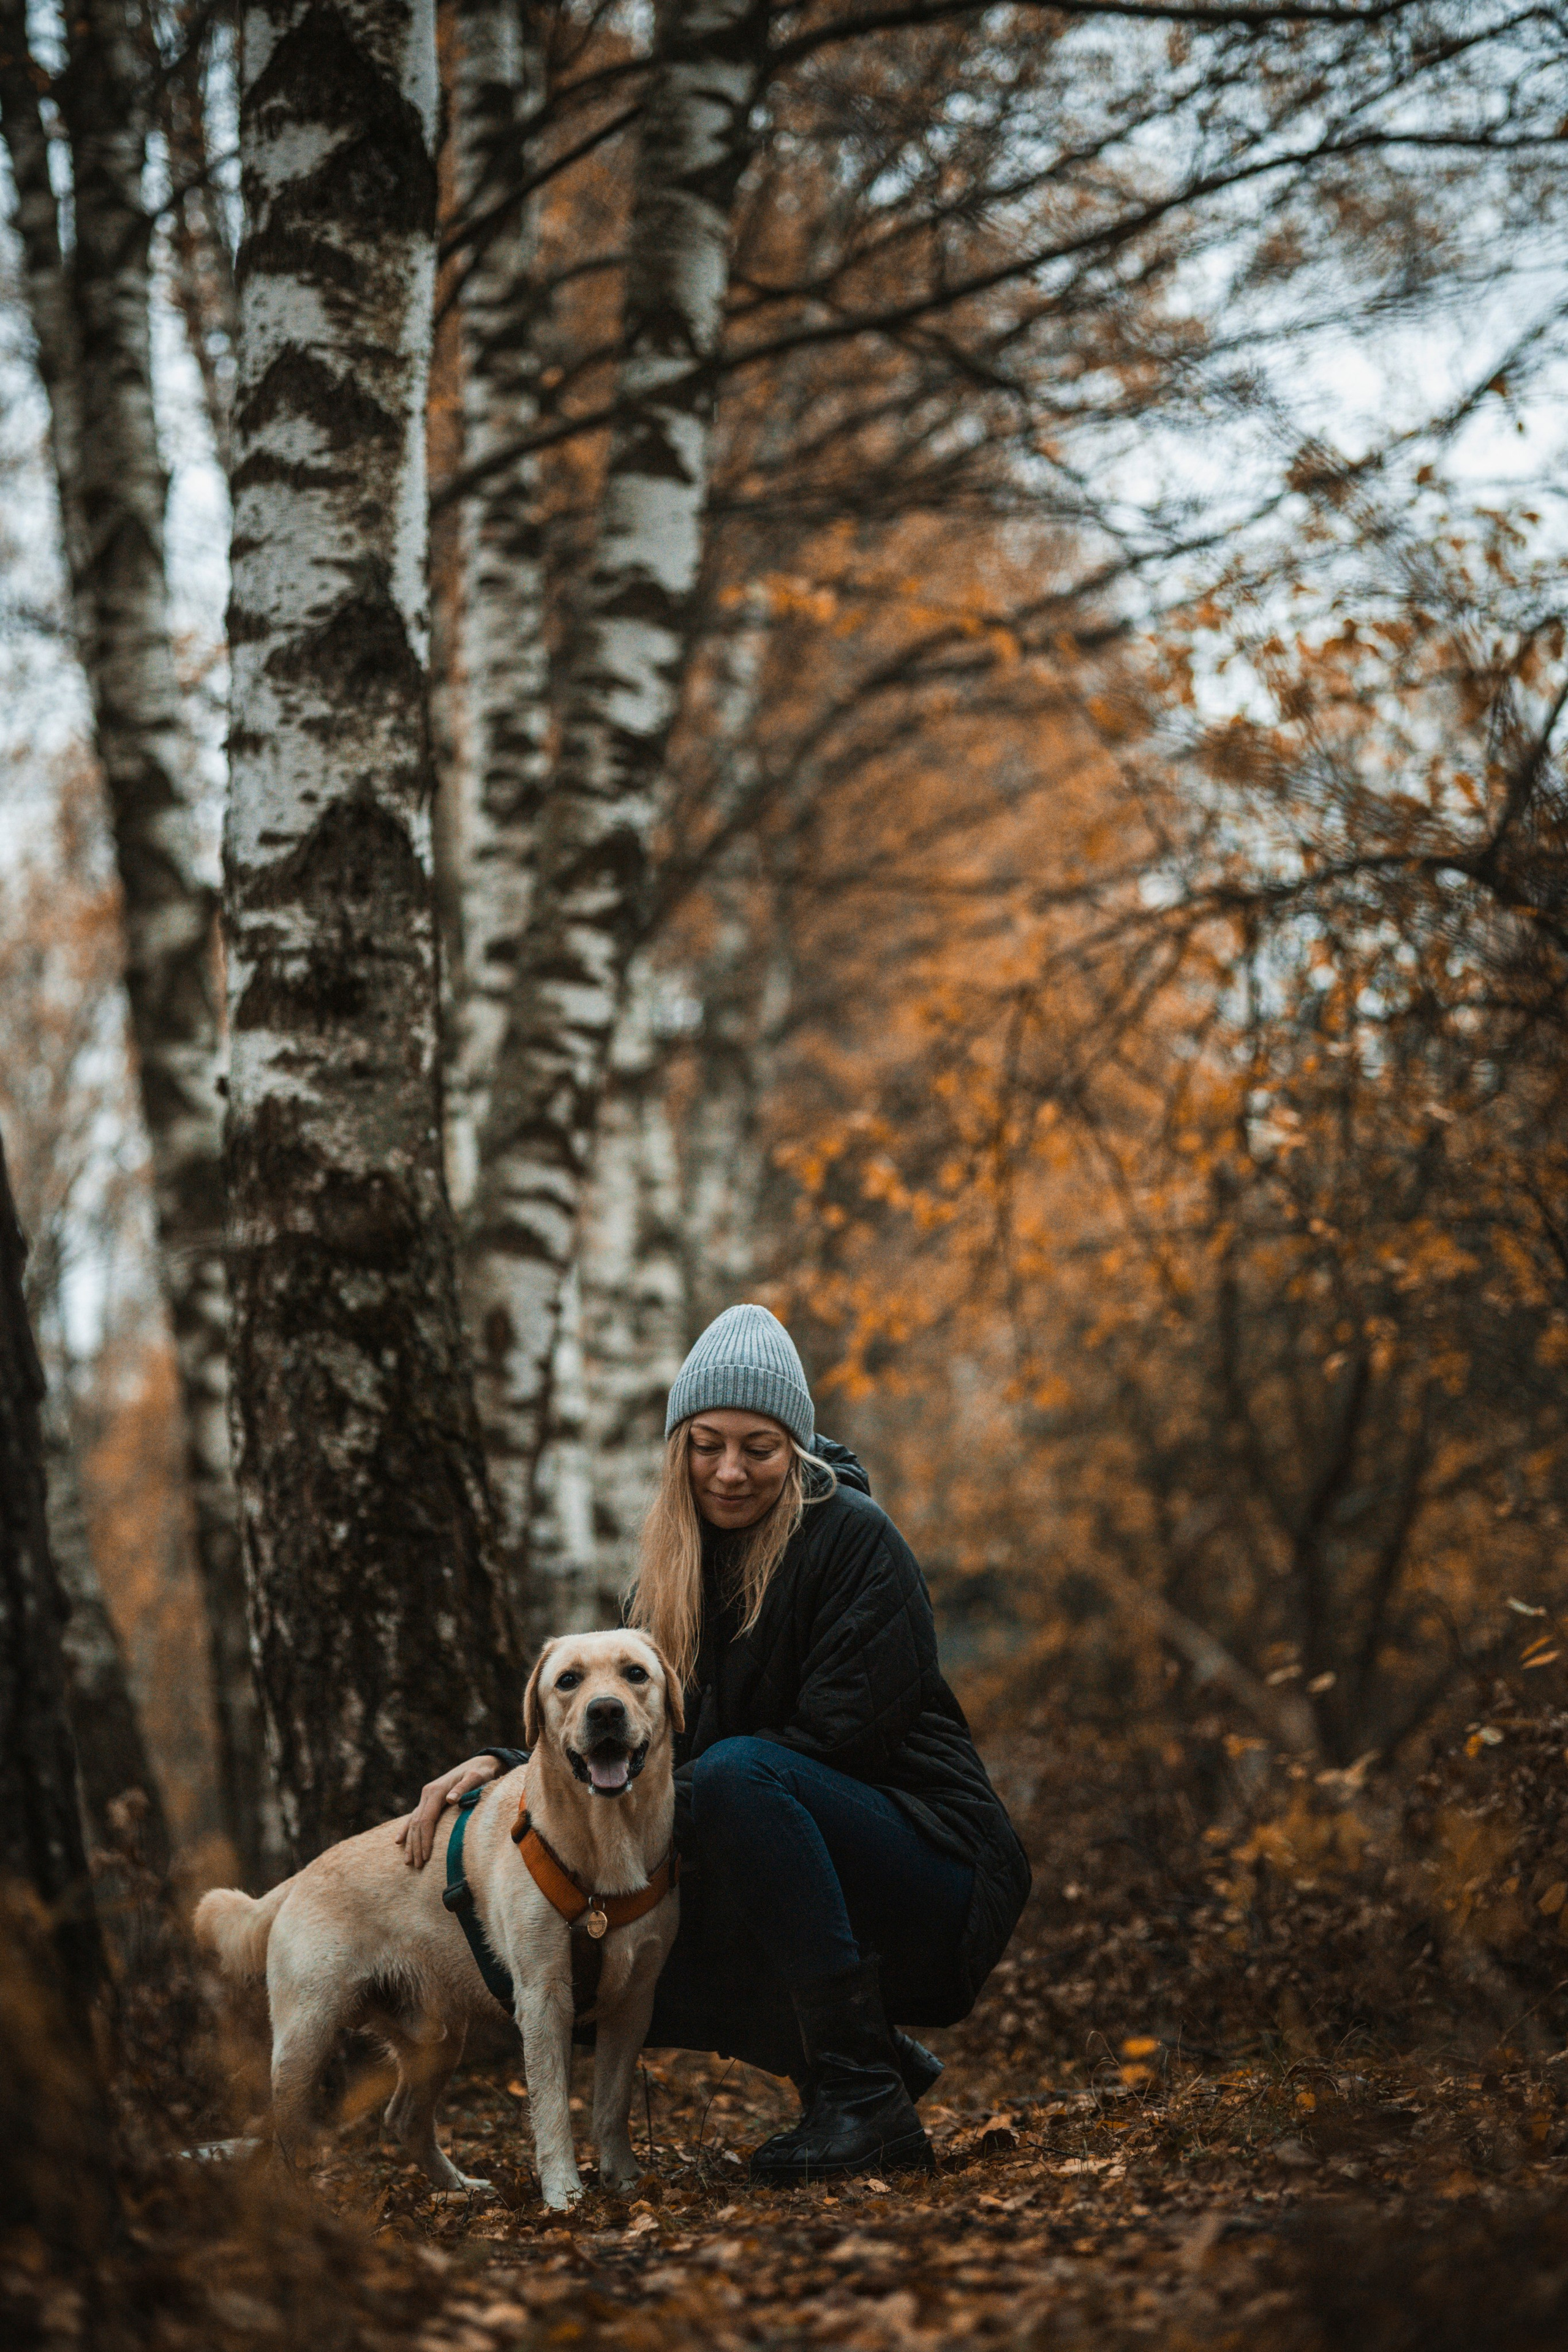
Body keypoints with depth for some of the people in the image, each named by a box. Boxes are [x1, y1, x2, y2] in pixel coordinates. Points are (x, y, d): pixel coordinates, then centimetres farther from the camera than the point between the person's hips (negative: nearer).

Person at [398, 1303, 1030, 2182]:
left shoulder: (854, 1539, -14)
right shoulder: (682, 1564, 7)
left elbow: (839, 1738, -21)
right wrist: (509, 1765, -11)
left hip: (936, 1862, -8)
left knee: (740, 1771, -31)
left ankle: (862, 2095, -26)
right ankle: (882, 2060, 8)